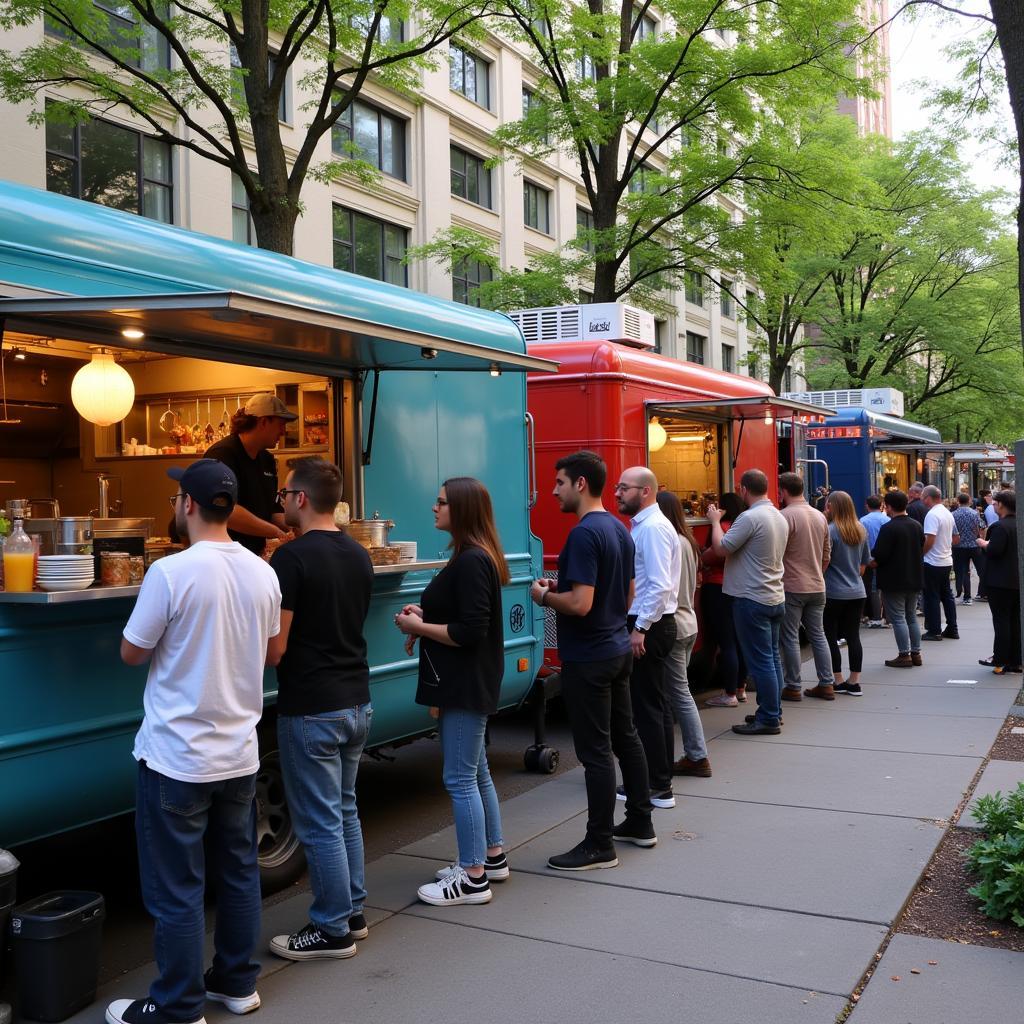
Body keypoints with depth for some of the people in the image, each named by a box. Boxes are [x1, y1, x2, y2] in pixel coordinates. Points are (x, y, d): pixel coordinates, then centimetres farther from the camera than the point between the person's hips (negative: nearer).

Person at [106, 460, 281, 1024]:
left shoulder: (171, 572, -20)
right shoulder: (262, 573, -1)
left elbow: (132, 653, -8)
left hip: (177, 759, -6)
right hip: (240, 754, 6)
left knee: (176, 891, 7)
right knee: (238, 873, 18)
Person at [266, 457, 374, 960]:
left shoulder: (292, 557, -17)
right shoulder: (359, 555, 7)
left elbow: (275, 649, -18)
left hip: (311, 709, -8)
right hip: (356, 701, 8)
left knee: (320, 823, 3)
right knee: (344, 810, 19)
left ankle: (333, 930, 14)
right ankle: (353, 912, 29)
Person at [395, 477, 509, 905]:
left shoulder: (472, 562, -20)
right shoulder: (474, 557, 12)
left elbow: (470, 632, -24)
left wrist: (420, 626, -13)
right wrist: (424, 616, 7)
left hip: (466, 686, -11)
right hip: (466, 684, 11)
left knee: (460, 779, -4)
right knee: (475, 772, 19)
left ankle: (473, 878, 5)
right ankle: (492, 856, 30)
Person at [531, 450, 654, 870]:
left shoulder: (584, 534, -20)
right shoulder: (619, 529, 9)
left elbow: (580, 604, -27)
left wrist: (544, 596, -9)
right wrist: (563, 586, 14)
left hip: (588, 657, -10)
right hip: (618, 648, 10)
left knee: (595, 751, -2)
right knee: (625, 737, 18)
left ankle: (599, 845, 6)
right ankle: (640, 823, 29)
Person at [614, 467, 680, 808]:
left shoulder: (652, 528, -17)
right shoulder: (645, 525, 14)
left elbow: (660, 585, -24)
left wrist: (640, 628, -22)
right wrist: (639, 624, 14)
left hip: (648, 627, -10)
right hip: (650, 625, 10)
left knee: (647, 706, -3)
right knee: (656, 703, 15)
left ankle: (657, 787, 5)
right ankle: (660, 779, 24)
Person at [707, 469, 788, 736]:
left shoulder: (750, 517, -19)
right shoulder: (779, 517, 11)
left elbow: (721, 548, -17)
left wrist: (715, 521, -2)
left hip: (752, 599, -9)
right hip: (776, 598, 9)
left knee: (760, 661, -3)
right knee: (772, 657, 14)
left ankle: (768, 719, 1)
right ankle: (772, 711, 22)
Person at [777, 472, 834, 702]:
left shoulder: (785, 516, -15)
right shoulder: (820, 516, 9)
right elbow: (826, 555, 15)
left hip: (792, 587, -7)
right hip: (817, 587, 7)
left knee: (790, 638, 1)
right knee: (818, 635, 14)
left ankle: (793, 687, 6)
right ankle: (826, 684, 16)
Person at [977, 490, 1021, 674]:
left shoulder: (1000, 527, -18)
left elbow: (994, 550, -24)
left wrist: (984, 543, -5)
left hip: (1000, 582, -8)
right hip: (1018, 580, 8)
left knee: (1001, 621, -3)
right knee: (1016, 621, 11)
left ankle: (1000, 661, 0)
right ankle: (1016, 661, 15)